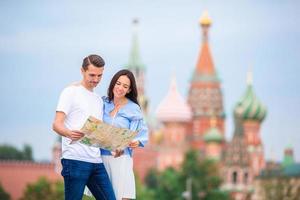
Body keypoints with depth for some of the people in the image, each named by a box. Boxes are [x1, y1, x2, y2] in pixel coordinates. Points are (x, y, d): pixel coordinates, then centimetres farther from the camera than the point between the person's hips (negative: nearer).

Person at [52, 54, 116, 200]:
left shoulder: (99, 100, 23)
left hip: (96, 161, 7)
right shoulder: (71, 92, 2)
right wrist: (69, 133, -30)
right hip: (76, 159, -7)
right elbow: (57, 125, -8)